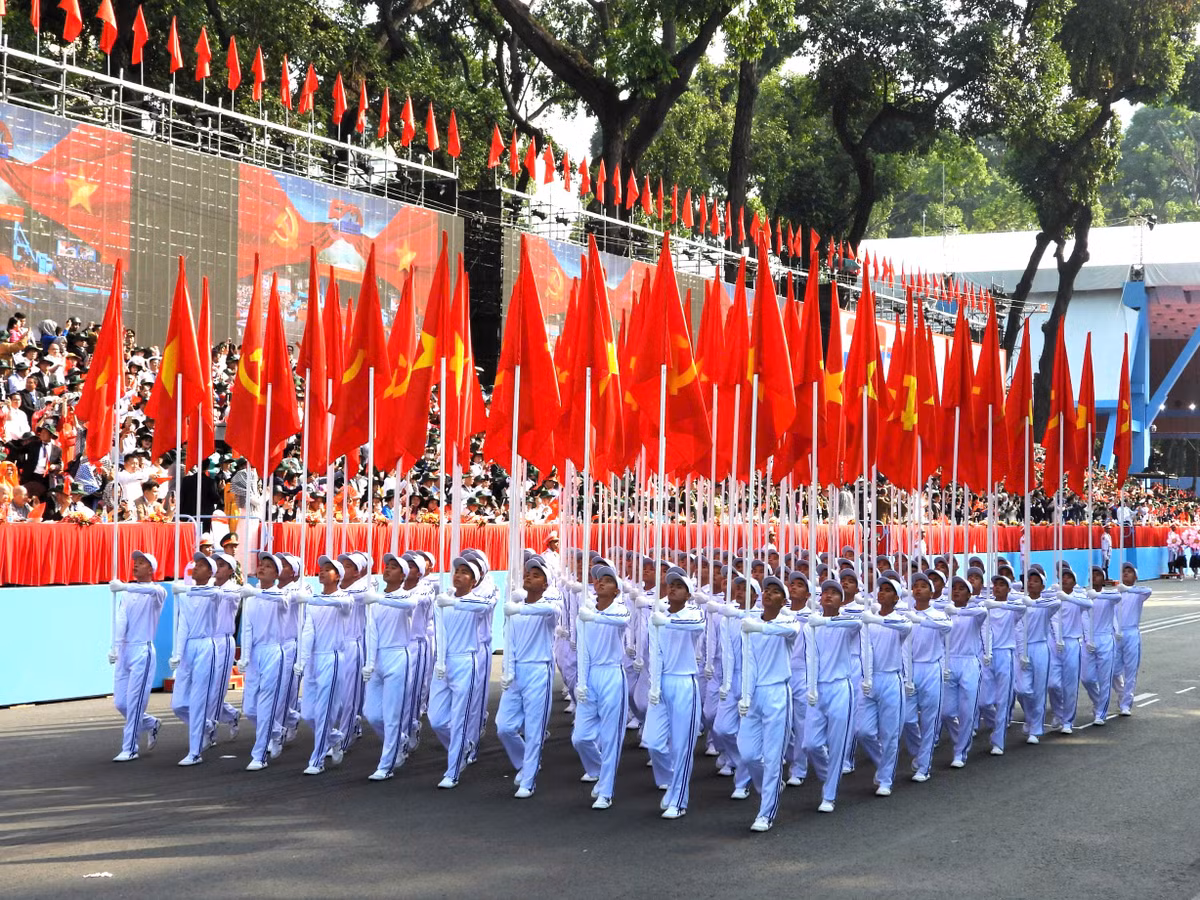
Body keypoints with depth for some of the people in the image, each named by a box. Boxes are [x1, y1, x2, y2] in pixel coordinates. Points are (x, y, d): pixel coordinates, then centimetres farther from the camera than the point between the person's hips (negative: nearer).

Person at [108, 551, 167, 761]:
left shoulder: (157, 592, -3)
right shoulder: (127, 594, 13)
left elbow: (154, 590, -30)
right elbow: (121, 620, -1)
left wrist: (125, 586, -42)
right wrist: (115, 647, -17)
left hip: (143, 652, -6)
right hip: (125, 651, 6)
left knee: (135, 702, -8)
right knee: (120, 703, 7)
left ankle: (130, 749, 0)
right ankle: (152, 724, 31)